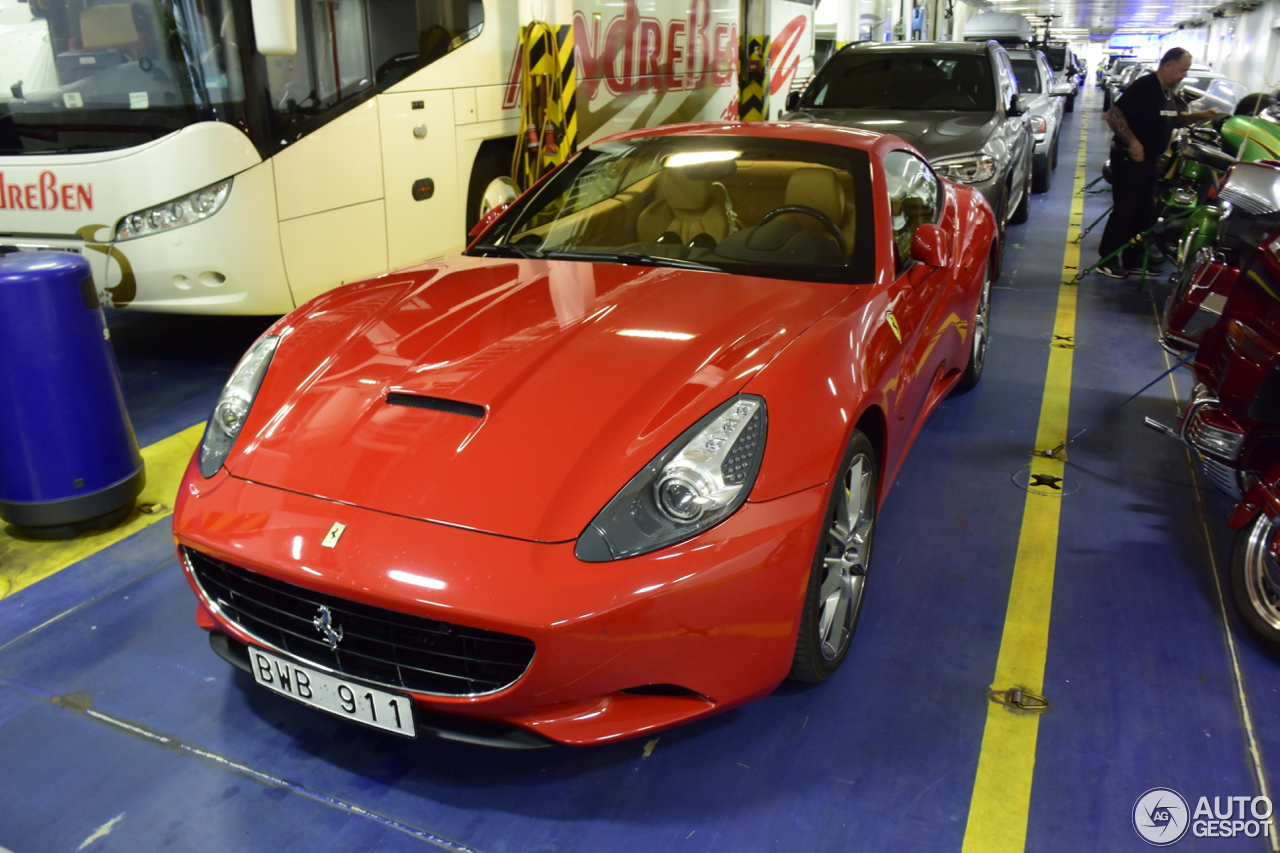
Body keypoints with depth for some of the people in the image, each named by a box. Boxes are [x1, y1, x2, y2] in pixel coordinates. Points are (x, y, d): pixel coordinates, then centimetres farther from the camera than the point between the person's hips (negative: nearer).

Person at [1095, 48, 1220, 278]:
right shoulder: (1144, 86, -17)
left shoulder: (1167, 92, 12)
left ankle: (1133, 259, 22)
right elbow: (1113, 114, -25)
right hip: (1129, 159, -10)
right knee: (1124, 211, -6)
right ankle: (1107, 261, 2)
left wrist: (1200, 116, 9)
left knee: (1144, 212, 13)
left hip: (1150, 160, 10)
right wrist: (1133, 142, -26)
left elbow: (1173, 119, 25)